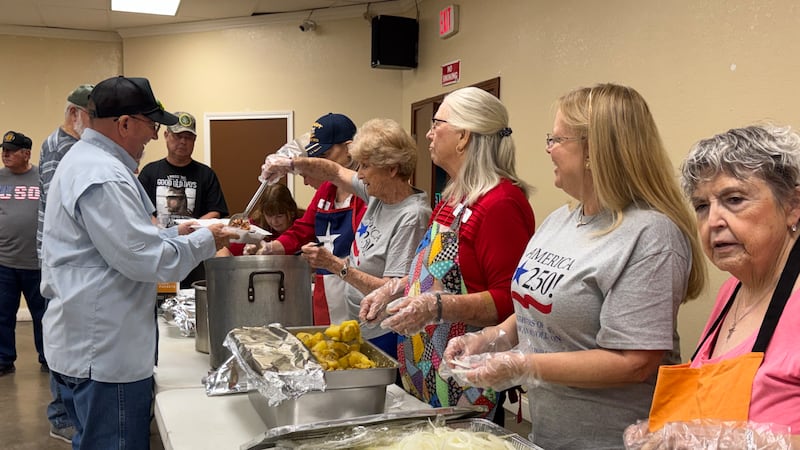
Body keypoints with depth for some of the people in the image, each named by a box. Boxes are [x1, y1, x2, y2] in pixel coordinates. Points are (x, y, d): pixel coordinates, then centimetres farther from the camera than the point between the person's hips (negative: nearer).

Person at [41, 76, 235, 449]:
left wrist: (173, 234, 13)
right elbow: (144, 259, -23)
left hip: (87, 345, 11)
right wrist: (205, 242, -9)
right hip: (105, 353, -11)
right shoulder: (102, 176, -21)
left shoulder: (82, 159, 15)